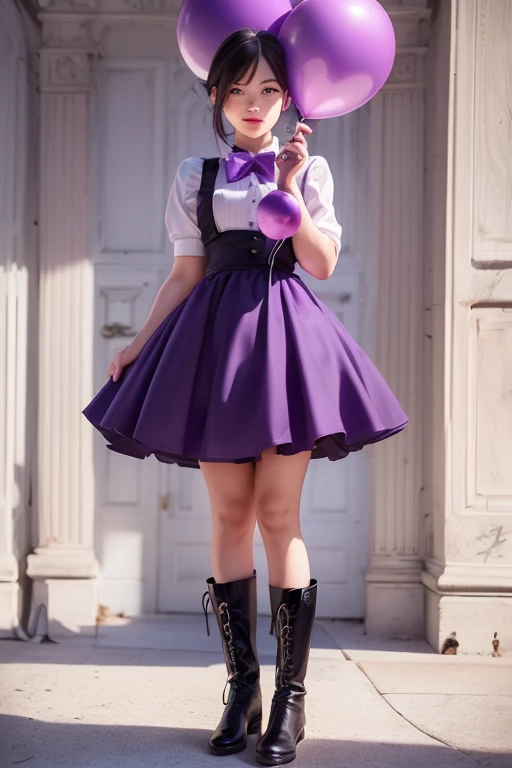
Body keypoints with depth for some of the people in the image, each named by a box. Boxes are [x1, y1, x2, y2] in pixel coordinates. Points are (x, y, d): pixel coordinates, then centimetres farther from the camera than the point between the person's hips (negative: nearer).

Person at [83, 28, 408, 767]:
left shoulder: (310, 168, 10)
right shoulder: (195, 176, 13)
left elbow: (322, 263, 0)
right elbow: (187, 274, 11)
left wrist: (289, 186, -8)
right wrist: (139, 344, 6)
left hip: (286, 335, -2)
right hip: (216, 341, 2)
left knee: (277, 515, -6)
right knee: (229, 515, 2)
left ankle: (291, 695, 3)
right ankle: (242, 690, 12)